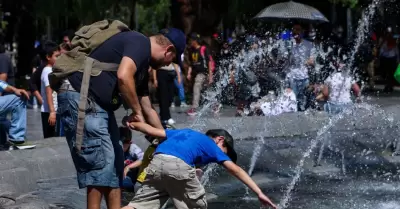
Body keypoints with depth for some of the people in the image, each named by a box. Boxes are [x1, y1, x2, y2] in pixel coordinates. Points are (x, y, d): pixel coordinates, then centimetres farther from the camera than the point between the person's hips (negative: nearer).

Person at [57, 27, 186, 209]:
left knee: (114, 161, 13)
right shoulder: (140, 43, -10)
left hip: (98, 104, 11)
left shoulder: (142, 66, 21)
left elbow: (148, 110, 30)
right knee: (101, 162, -12)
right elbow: (123, 77, -28)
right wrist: (137, 111, -15)